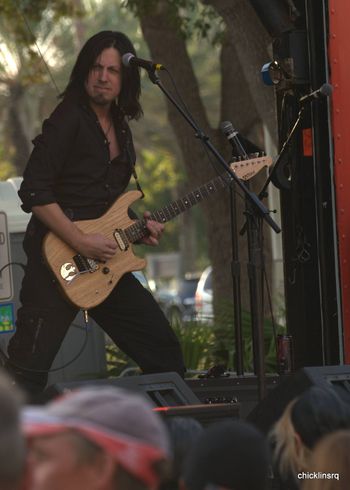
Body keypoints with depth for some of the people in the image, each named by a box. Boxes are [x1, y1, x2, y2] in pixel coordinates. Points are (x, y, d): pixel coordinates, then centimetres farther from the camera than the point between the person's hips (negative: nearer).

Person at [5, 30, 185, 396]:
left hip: (106, 262, 8)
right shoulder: (68, 120, -9)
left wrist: (138, 227, 8)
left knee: (163, 352, 11)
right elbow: (33, 193, -16)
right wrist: (81, 243, -21)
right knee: (28, 369, -12)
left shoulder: (120, 128, 16)